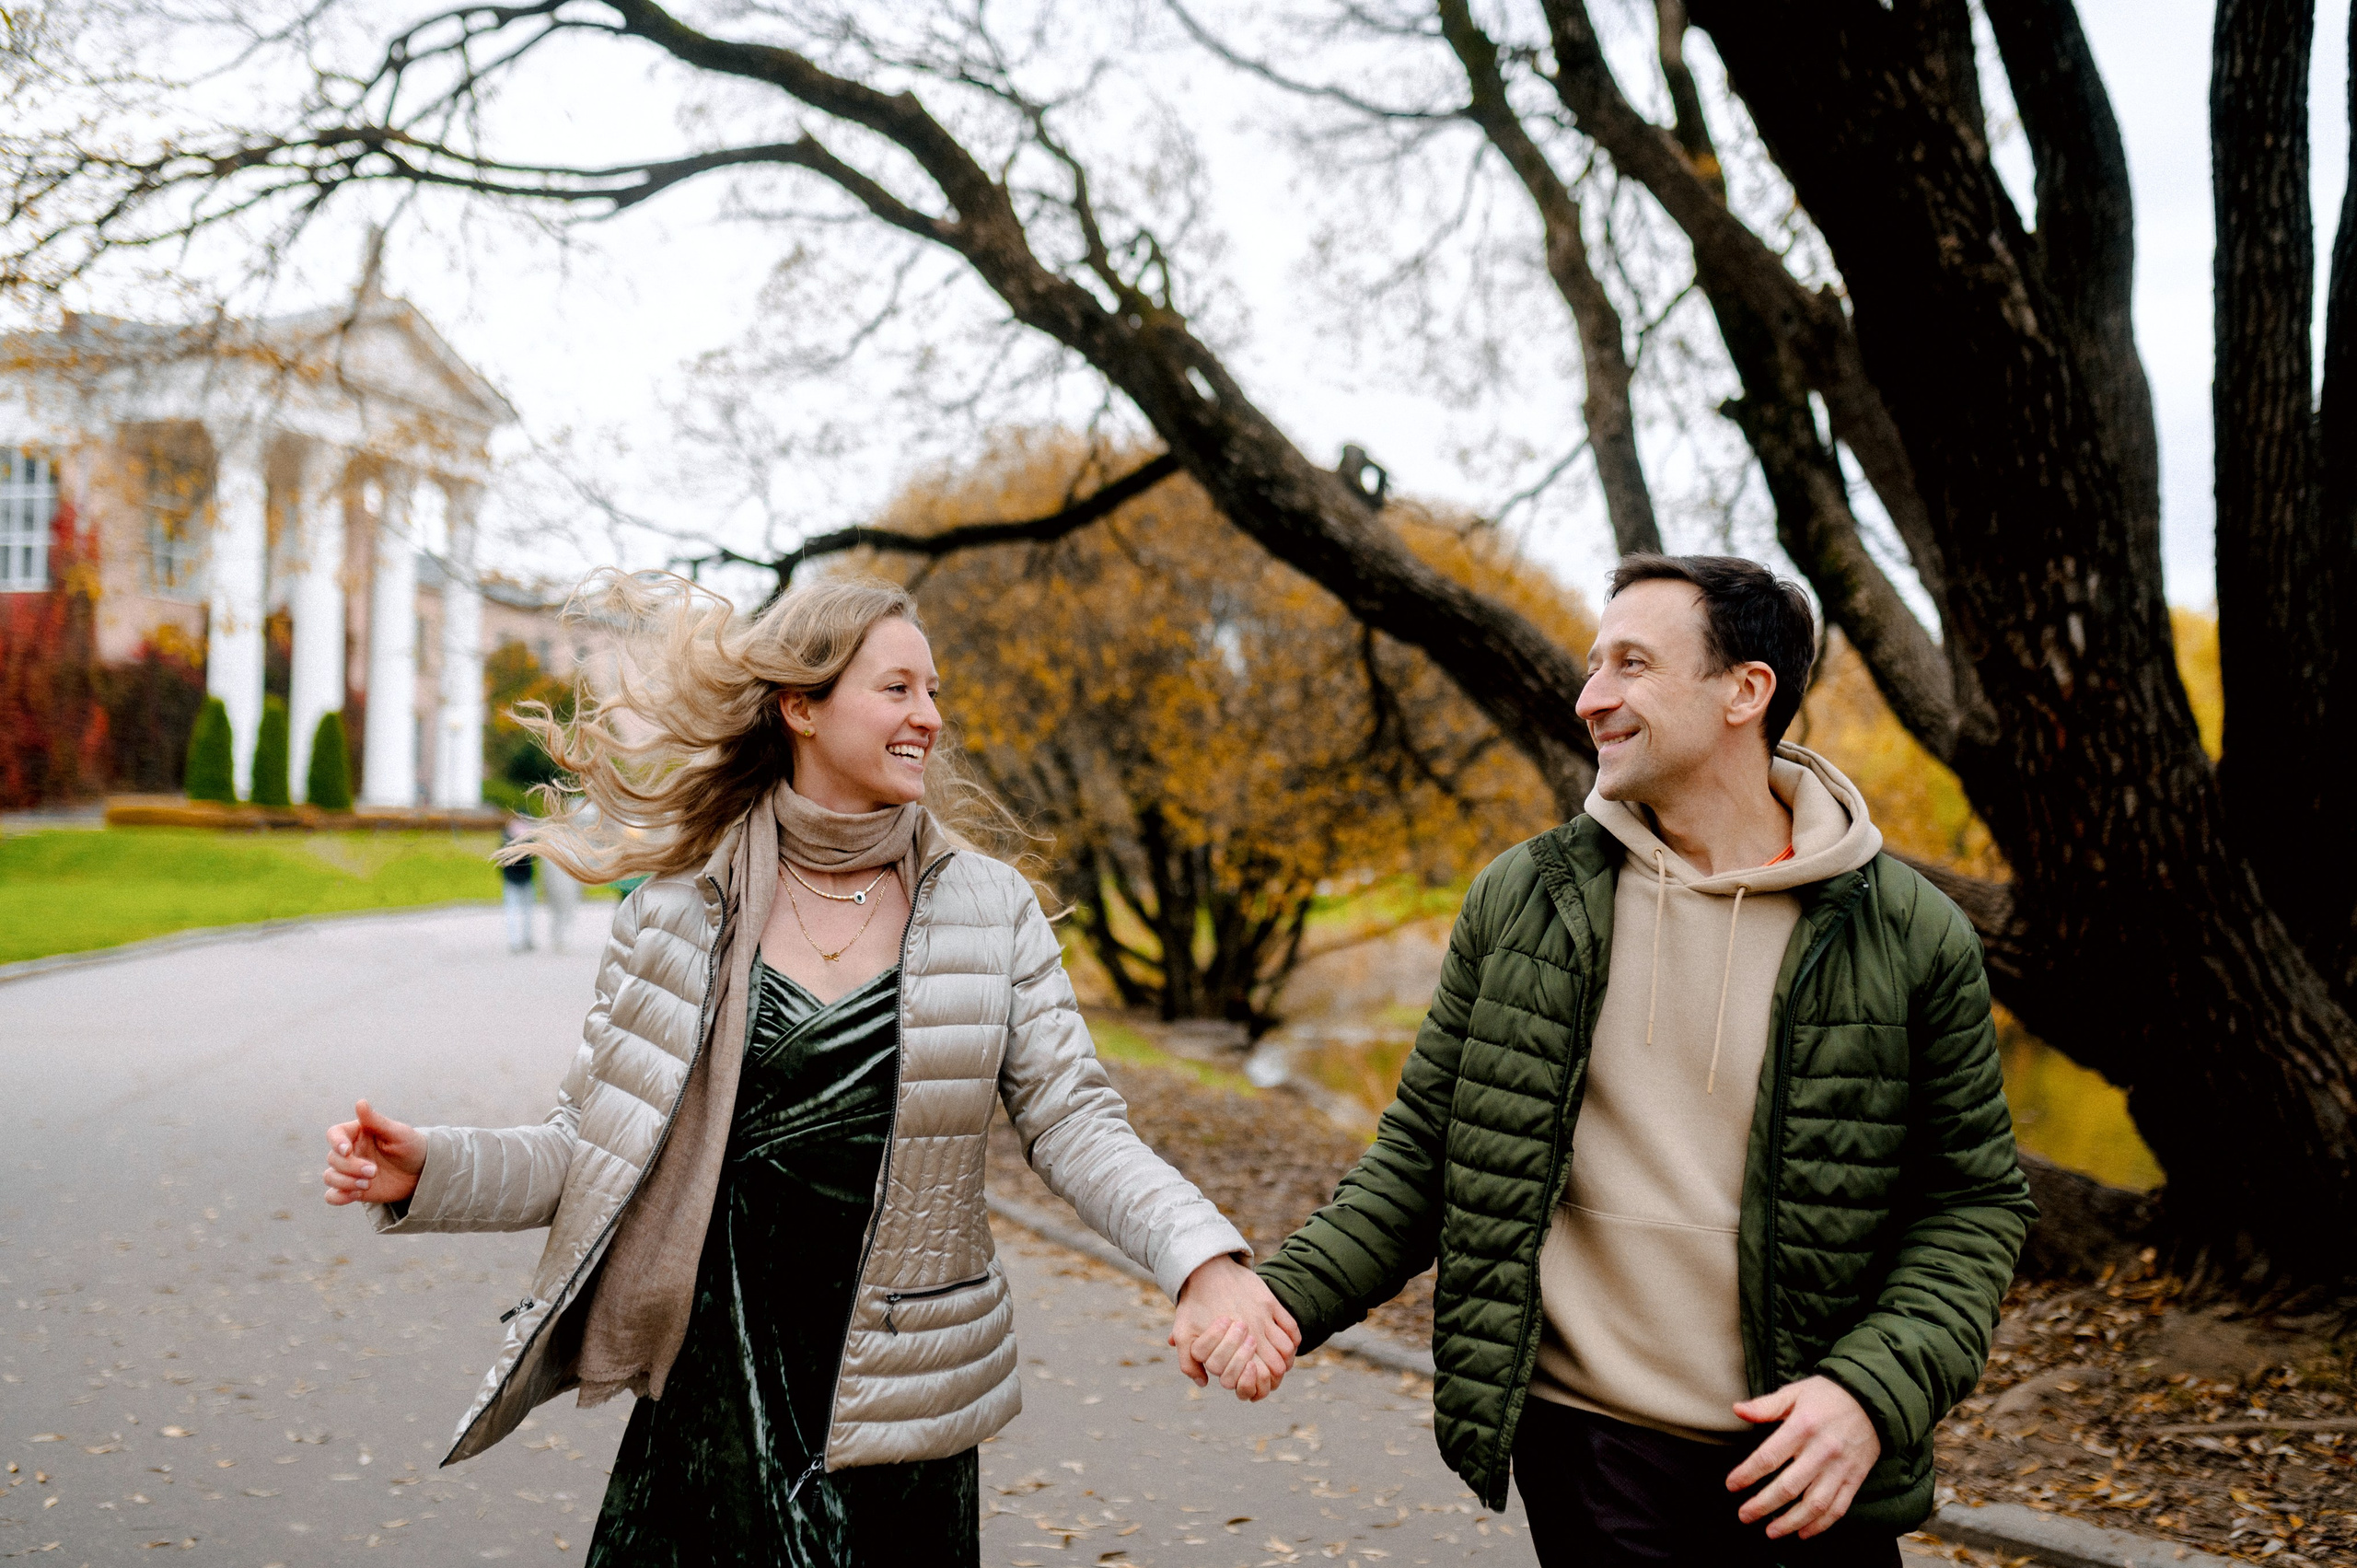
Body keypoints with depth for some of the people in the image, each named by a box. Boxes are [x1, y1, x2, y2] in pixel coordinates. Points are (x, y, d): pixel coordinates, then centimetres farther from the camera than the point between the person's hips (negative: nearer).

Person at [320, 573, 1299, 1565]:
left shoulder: (991, 908, 0)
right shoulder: (677, 910, 0)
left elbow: (1075, 1125, -4)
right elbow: (594, 1150, 4)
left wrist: (1204, 1259, -20)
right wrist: (429, 1172, -12)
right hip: (708, 1412, 0)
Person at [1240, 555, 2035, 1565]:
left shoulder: (1908, 935, -4)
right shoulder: (1520, 902, 1)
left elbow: (1973, 1199, 0)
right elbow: (1424, 1150, 6)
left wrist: (1874, 1393, -14)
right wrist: (1289, 1295, -8)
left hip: (1804, 1467, 0)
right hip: (1583, 1451, 1)